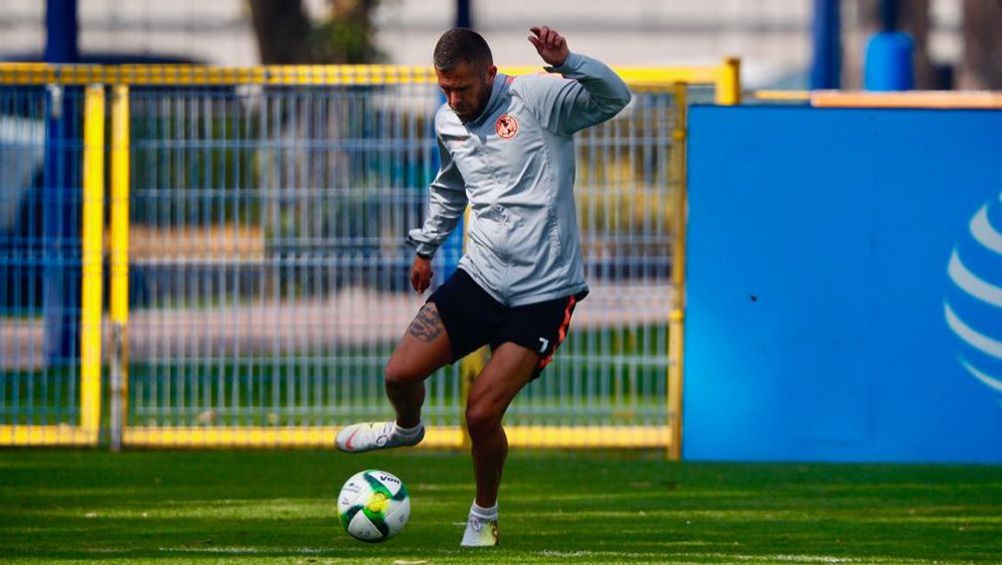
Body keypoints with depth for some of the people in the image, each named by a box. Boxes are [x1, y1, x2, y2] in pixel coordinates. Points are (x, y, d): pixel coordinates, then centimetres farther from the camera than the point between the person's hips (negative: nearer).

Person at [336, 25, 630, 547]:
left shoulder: (536, 99, -12)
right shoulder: (447, 121, 8)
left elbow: (614, 98, -25)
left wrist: (567, 62, -39)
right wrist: (426, 246, 35)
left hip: (541, 293, -6)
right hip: (480, 276, 6)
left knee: (481, 415, -11)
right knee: (400, 374, 0)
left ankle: (484, 518, 15)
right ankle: (406, 429, 37)